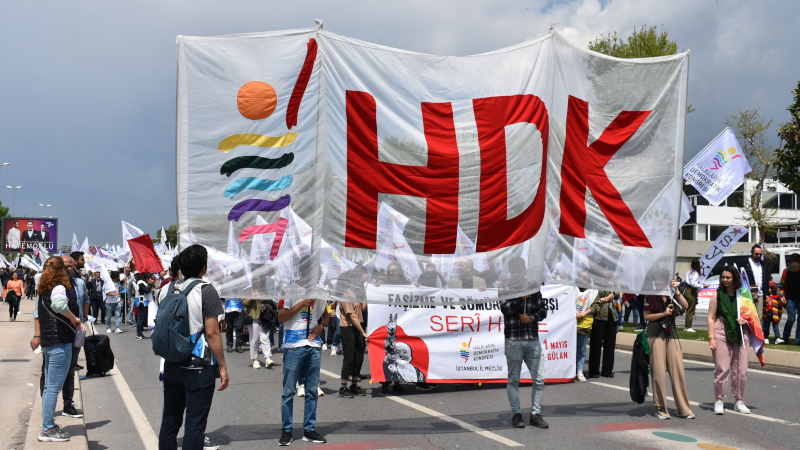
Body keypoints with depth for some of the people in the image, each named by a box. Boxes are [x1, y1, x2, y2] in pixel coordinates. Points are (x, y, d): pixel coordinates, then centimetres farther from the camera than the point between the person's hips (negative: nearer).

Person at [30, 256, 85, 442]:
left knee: (49, 387, 15)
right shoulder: (59, 287, -13)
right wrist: (74, 319, -23)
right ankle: (47, 430, -4)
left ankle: (49, 426, 23)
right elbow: (58, 304, -35)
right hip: (60, 342, -10)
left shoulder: (44, 289, 17)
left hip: (48, 342, 10)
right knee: (54, 388, -6)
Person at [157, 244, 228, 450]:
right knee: (195, 423, -1)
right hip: (198, 366, -6)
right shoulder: (206, 291, -12)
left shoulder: (167, 290, 7)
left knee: (170, 419, 14)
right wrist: (222, 367, -10)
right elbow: (212, 332, -15)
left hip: (172, 364, 6)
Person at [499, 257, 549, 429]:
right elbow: (505, 308, -13)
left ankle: (536, 414, 11)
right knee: (513, 379, 3)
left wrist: (532, 317, -5)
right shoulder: (505, 288, 3)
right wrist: (522, 297, -18)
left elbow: (543, 310, 12)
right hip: (513, 340, -3)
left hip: (533, 339, 3)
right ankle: (516, 414, 13)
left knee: (539, 379, 1)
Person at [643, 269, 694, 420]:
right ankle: (660, 408, 4)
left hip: (671, 333, 3)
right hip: (655, 334, -3)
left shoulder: (672, 295, 11)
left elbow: (685, 305, -6)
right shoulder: (651, 296, 4)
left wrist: (676, 291, -12)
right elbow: (647, 316, 0)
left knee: (678, 370, -2)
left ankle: (683, 409, 5)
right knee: (658, 371, -4)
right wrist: (664, 313, -8)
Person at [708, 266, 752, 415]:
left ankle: (738, 401, 15)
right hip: (722, 334, -2)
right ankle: (719, 401, 4)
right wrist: (711, 338, -7)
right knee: (722, 369, -6)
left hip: (741, 334, 2)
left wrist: (746, 320, -3)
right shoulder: (717, 295, 5)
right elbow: (711, 318, 2)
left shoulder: (743, 294, 11)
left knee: (741, 370, 3)